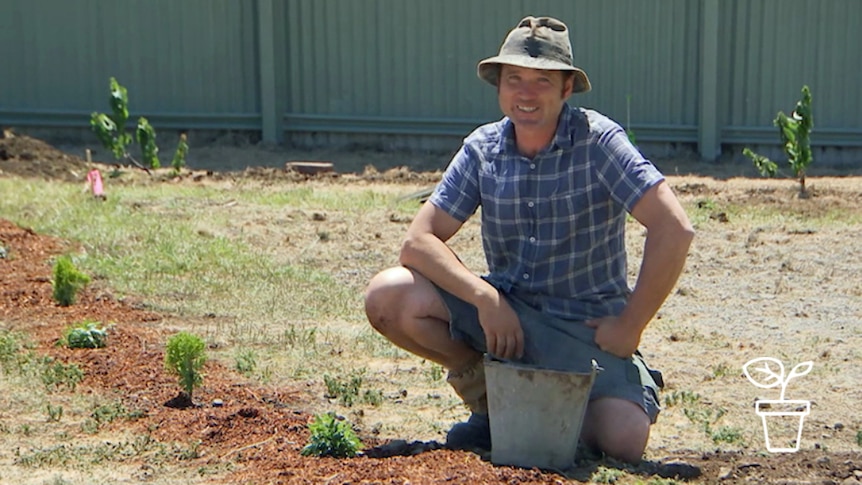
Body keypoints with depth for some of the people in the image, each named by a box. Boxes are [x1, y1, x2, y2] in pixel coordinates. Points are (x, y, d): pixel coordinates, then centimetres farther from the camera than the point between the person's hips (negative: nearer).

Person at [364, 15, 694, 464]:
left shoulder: (598, 142, -14)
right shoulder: (482, 149, -2)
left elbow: (673, 231, -20)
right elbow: (419, 241, -7)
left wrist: (628, 328, -17)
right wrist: (485, 298, -23)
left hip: (586, 326, -3)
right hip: (504, 312, 3)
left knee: (623, 441, -26)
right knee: (388, 297, -17)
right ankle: (487, 392, 7)